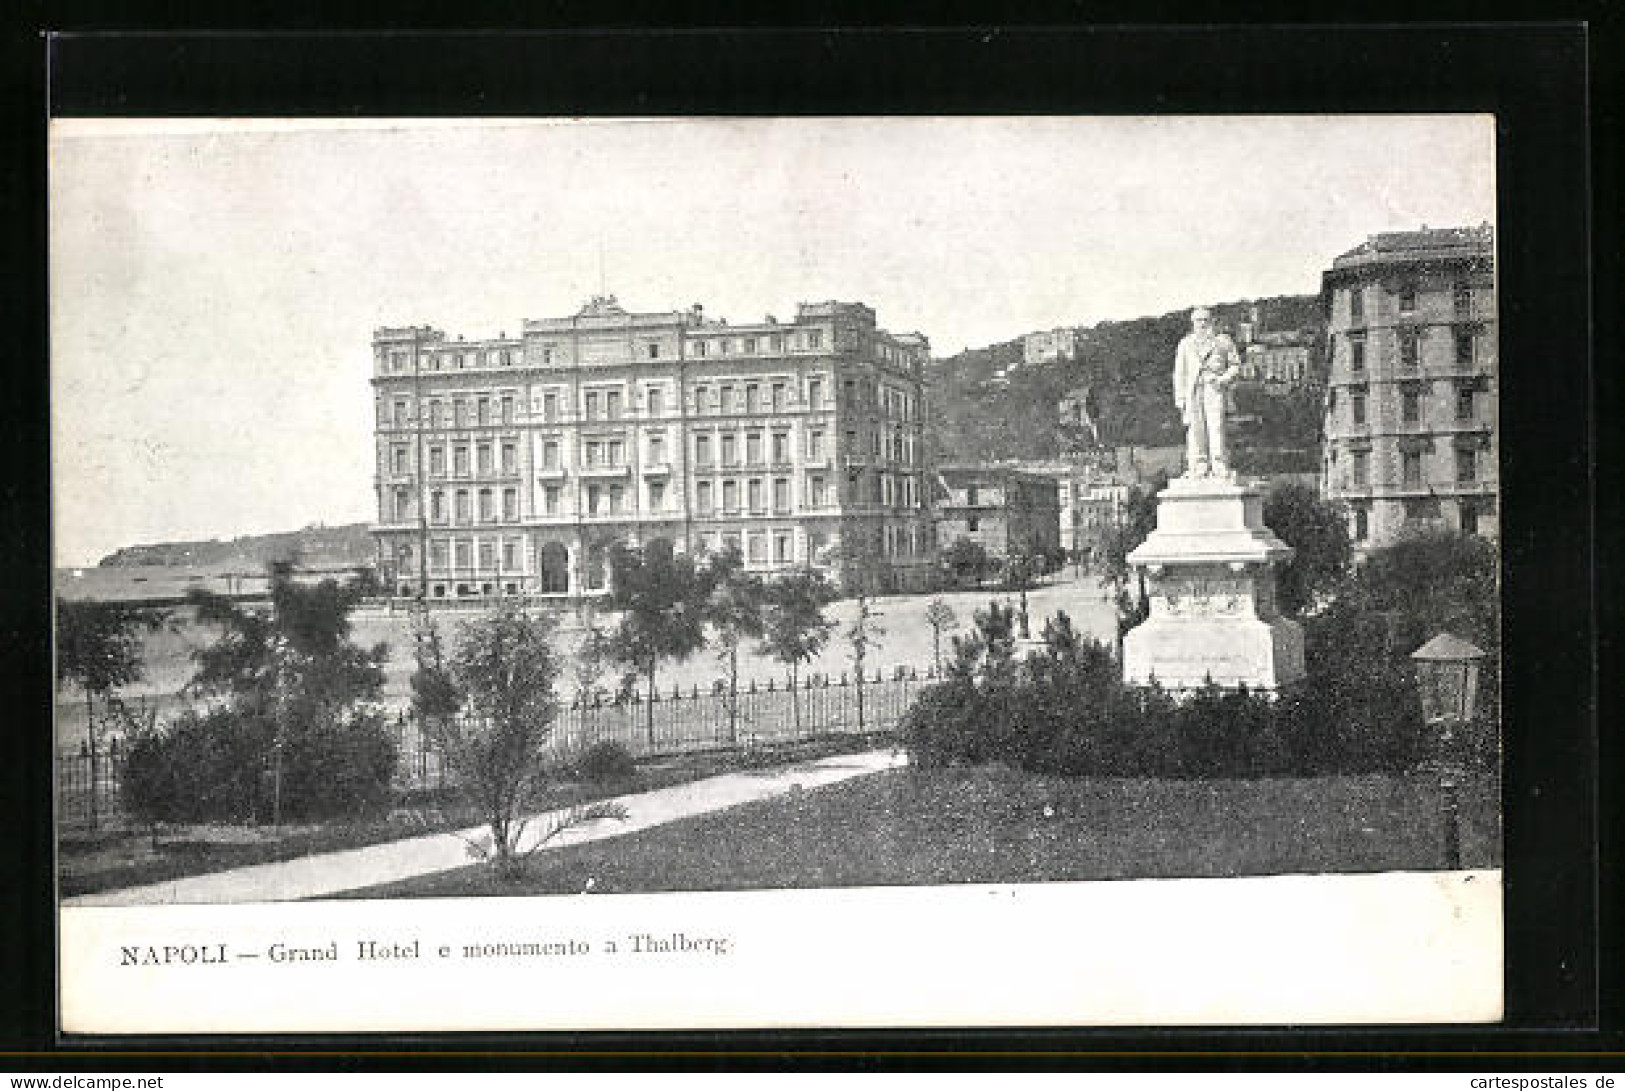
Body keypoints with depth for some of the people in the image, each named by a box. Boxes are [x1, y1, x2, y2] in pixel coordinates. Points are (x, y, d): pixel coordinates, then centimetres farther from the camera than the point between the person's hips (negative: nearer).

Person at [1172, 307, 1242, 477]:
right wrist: (1180, 398, 8)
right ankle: (1198, 467, -1)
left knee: (1216, 424, -12)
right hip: (1192, 388, 2)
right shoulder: (1186, 344, 18)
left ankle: (1219, 466, -12)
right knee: (1195, 427, -4)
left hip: (1213, 387, -2)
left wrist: (1223, 380, -6)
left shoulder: (1222, 341, 12)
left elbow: (1235, 365, 13)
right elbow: (1179, 372, 16)